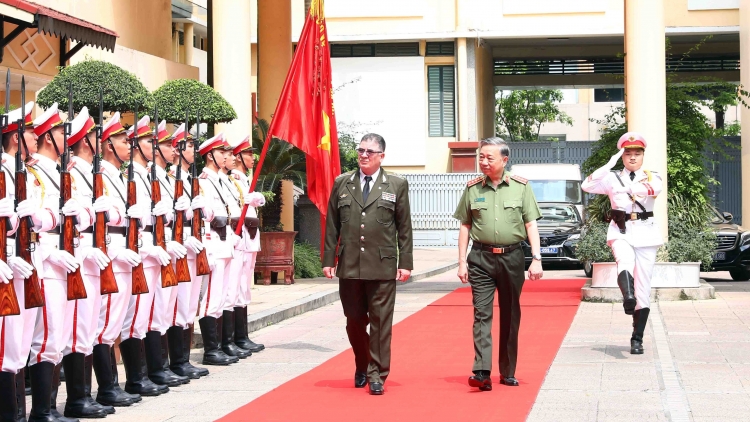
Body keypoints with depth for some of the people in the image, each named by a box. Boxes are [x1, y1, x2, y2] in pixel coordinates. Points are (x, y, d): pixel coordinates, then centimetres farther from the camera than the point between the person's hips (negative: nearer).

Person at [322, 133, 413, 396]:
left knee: (380, 322, -2)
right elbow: (332, 225, 10)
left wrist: (406, 263, -1)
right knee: (354, 321, 9)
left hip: (383, 266, -2)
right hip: (349, 266, 2)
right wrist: (329, 259, 5)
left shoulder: (397, 186, 5)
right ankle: (361, 367, 28)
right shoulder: (342, 184, 10)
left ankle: (377, 375, 5)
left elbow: (404, 227, 4)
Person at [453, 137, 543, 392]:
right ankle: (482, 372, -17)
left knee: (511, 317, 8)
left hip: (511, 257, 0)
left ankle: (508, 372, 18)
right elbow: (465, 227, 9)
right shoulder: (472, 189, 6)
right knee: (481, 314, -10)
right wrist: (462, 262, 3)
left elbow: (531, 224, 2)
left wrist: (536, 259, -5)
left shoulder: (521, 186, 3)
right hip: (481, 258, 0)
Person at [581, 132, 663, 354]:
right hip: (621, 232, -1)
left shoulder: (652, 177, 8)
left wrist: (633, 188, -37)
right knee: (625, 261, -35)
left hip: (646, 233, 1)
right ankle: (628, 297, -63)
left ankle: (637, 339, 6)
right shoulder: (613, 178, 9)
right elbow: (587, 186, -8)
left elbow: (655, 188, -18)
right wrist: (609, 165, -14)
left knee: (643, 288, 0)